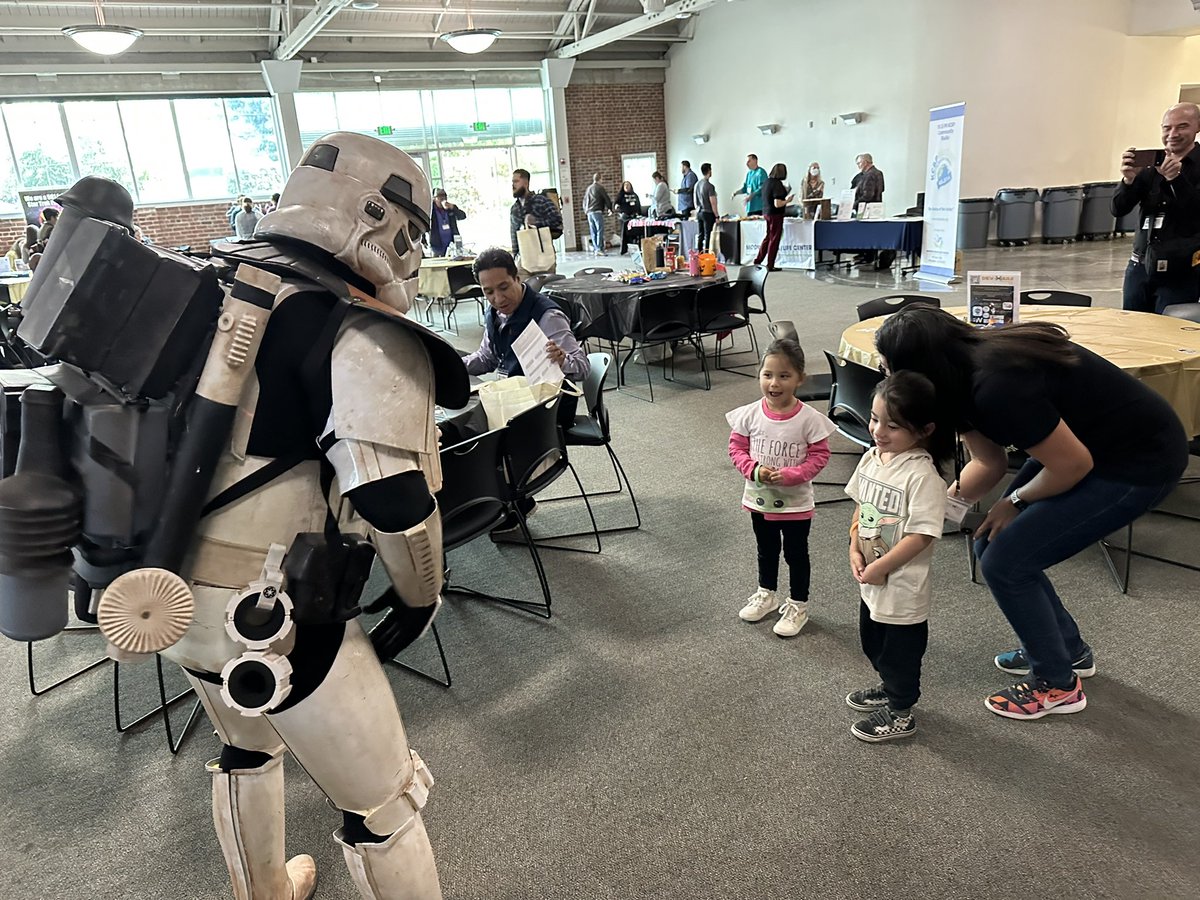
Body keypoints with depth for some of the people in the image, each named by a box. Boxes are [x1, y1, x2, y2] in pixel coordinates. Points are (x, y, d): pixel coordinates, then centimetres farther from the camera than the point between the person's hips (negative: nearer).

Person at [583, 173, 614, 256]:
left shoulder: (588, 188, 18)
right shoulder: (600, 188, -3)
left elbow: (584, 202, 22)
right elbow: (607, 199, -1)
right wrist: (609, 209, 11)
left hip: (589, 212, 7)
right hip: (597, 212, -7)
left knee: (593, 232, 7)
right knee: (600, 231, -7)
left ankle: (595, 249, 6)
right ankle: (599, 249, -13)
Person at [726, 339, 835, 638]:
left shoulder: (809, 419, -20)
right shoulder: (750, 414, -12)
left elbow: (819, 455, -13)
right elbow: (737, 448, -3)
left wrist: (789, 475, -25)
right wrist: (754, 470, -20)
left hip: (796, 502, -3)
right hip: (759, 498, 3)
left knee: (796, 554, 14)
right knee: (766, 550, 24)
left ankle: (798, 605, 34)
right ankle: (766, 594, 46)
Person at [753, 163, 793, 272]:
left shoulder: (767, 182, 5)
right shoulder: (778, 184, -19)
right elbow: (777, 204, -23)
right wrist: (787, 200, -8)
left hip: (766, 213, 8)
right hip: (775, 215, -8)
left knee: (768, 237, 20)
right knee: (774, 239, 3)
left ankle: (757, 260, 23)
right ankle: (770, 266, 9)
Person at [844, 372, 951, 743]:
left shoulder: (922, 475, -25)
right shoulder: (872, 458, -2)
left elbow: (922, 534, -25)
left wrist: (881, 567, -19)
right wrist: (855, 550, -3)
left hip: (903, 584, -8)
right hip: (871, 578, 8)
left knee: (900, 649, 11)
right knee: (872, 640, 26)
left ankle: (900, 714, 31)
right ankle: (889, 688, 49)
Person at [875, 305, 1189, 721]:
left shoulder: (998, 386, -33)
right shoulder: (968, 366, -5)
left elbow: (1073, 464, -22)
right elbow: (989, 463, 3)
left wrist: (1015, 501, -6)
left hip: (1139, 463, -9)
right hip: (1091, 445, 9)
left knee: (1005, 562, -8)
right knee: (993, 544, 8)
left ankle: (1057, 684, 14)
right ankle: (1069, 651, 30)